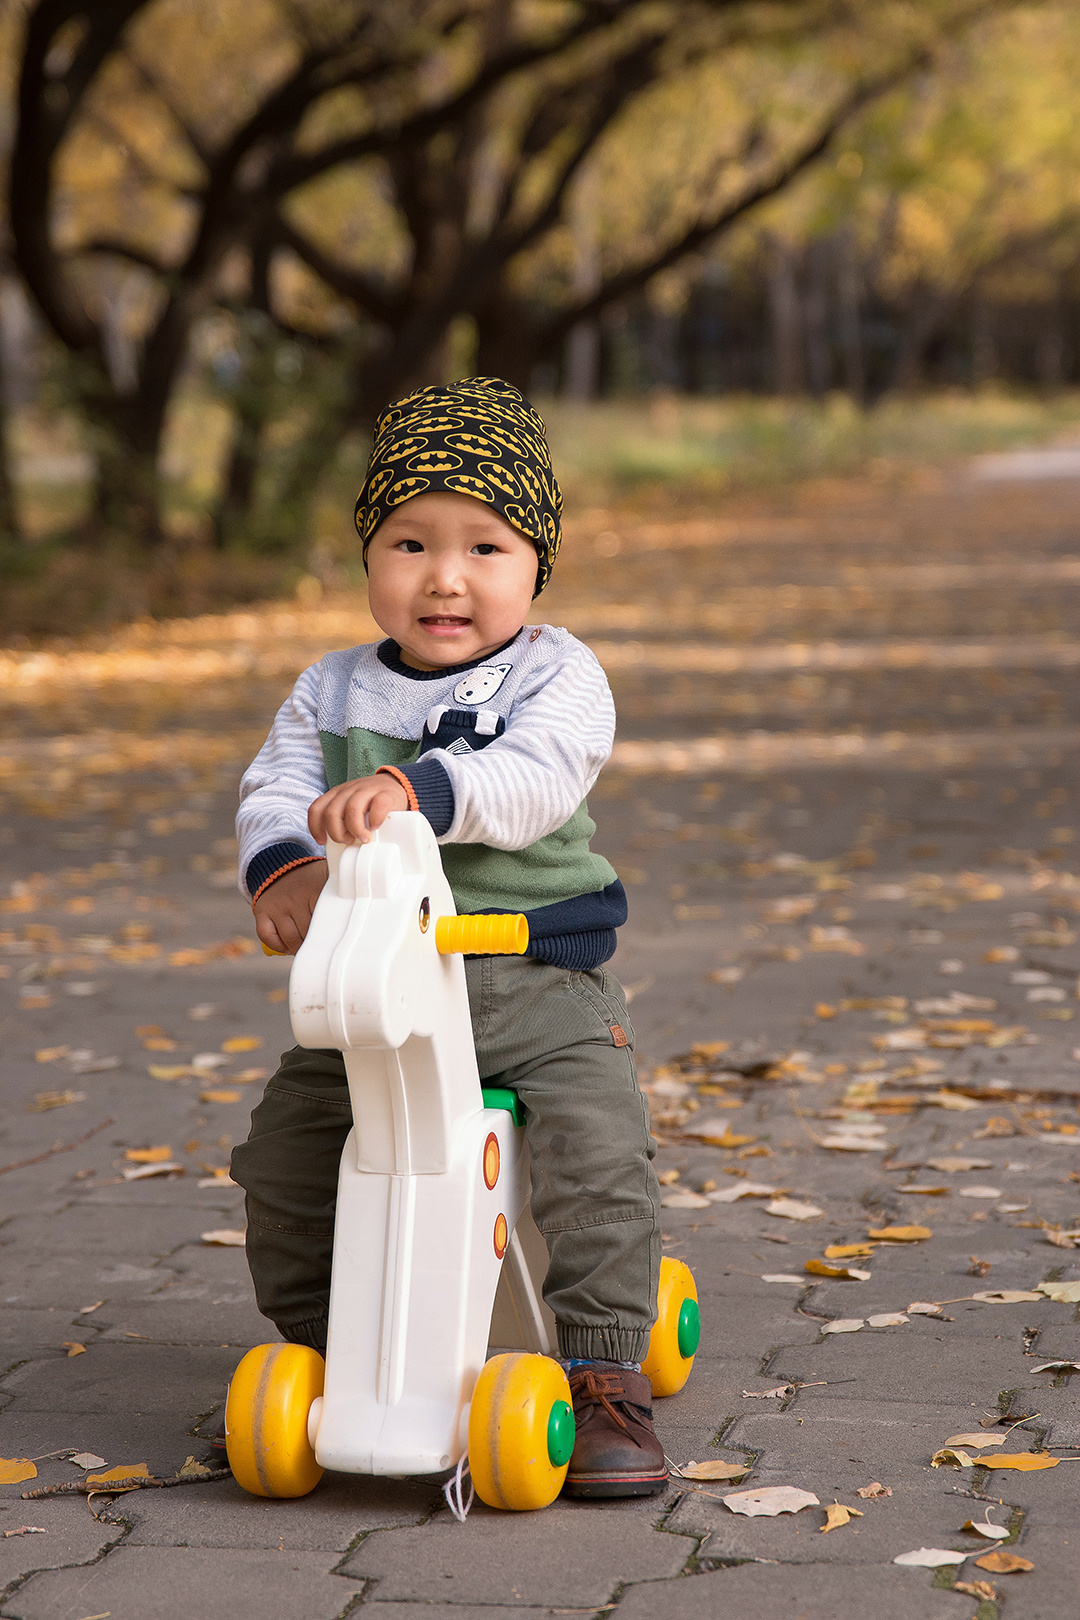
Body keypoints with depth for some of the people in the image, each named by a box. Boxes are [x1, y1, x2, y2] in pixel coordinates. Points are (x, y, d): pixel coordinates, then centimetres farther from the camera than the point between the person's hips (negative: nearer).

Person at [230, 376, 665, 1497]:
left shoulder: (557, 677, -4)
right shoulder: (334, 691, 10)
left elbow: (531, 781, -23)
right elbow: (275, 786, 0)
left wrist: (413, 788, -41)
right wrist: (284, 861, -25)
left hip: (543, 988, -4)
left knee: (595, 1150, -23)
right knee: (283, 1155, -2)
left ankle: (606, 1376, -10)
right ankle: (318, 1349, 19)